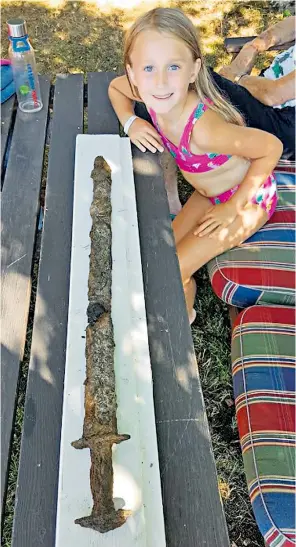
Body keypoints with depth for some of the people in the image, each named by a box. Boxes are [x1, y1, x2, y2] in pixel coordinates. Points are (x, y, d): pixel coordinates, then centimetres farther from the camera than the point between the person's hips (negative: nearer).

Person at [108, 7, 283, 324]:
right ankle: (182, 301, 37)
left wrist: (232, 208, -21)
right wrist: (130, 122, -16)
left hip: (248, 198, -6)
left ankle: (184, 316, 26)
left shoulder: (203, 128, -39)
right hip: (208, 195, 7)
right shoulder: (153, 95, -18)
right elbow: (114, 86, 4)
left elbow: (272, 147, -27)